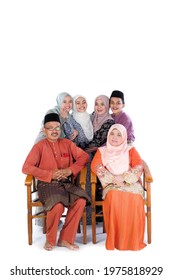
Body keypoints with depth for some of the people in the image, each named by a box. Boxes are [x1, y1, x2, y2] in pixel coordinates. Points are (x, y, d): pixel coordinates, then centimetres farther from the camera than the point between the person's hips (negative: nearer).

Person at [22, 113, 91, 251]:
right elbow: (26, 168, -7)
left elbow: (84, 156, 8)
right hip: (47, 184, -3)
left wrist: (70, 170, -9)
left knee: (81, 201, -25)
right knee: (57, 206, -33)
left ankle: (65, 239, -10)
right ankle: (50, 240, -4)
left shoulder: (67, 143, 11)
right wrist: (50, 174, -14)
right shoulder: (39, 146, 0)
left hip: (66, 183, 4)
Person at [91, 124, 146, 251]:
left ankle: (133, 240, -24)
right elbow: (95, 166, 2)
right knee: (114, 196, -37)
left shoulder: (130, 150, 18)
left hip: (130, 183, 0)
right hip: (111, 185, 0)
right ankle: (115, 240, -29)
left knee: (135, 199, -35)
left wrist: (123, 177, -13)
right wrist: (113, 178, -12)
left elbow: (139, 166, 3)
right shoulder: (102, 151, 19)